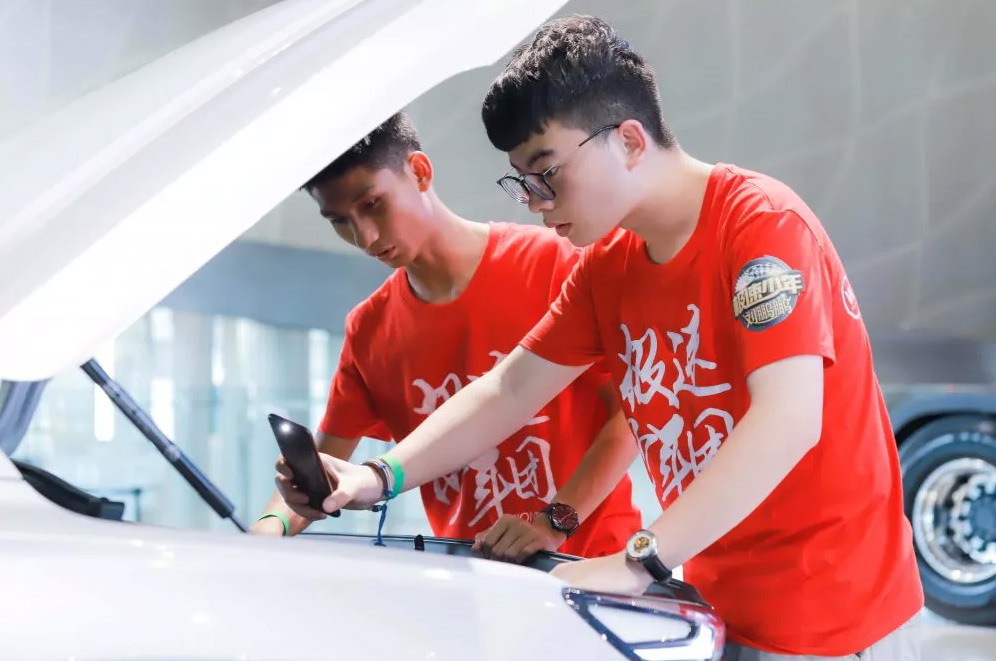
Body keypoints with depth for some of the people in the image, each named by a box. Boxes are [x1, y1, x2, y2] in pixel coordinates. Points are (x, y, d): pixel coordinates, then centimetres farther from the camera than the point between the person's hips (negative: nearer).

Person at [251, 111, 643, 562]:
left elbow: (633, 411, -8)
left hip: (587, 564, -6)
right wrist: (274, 523, -8)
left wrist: (556, 521, -19)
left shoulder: (551, 263, -5)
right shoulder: (368, 331, 10)